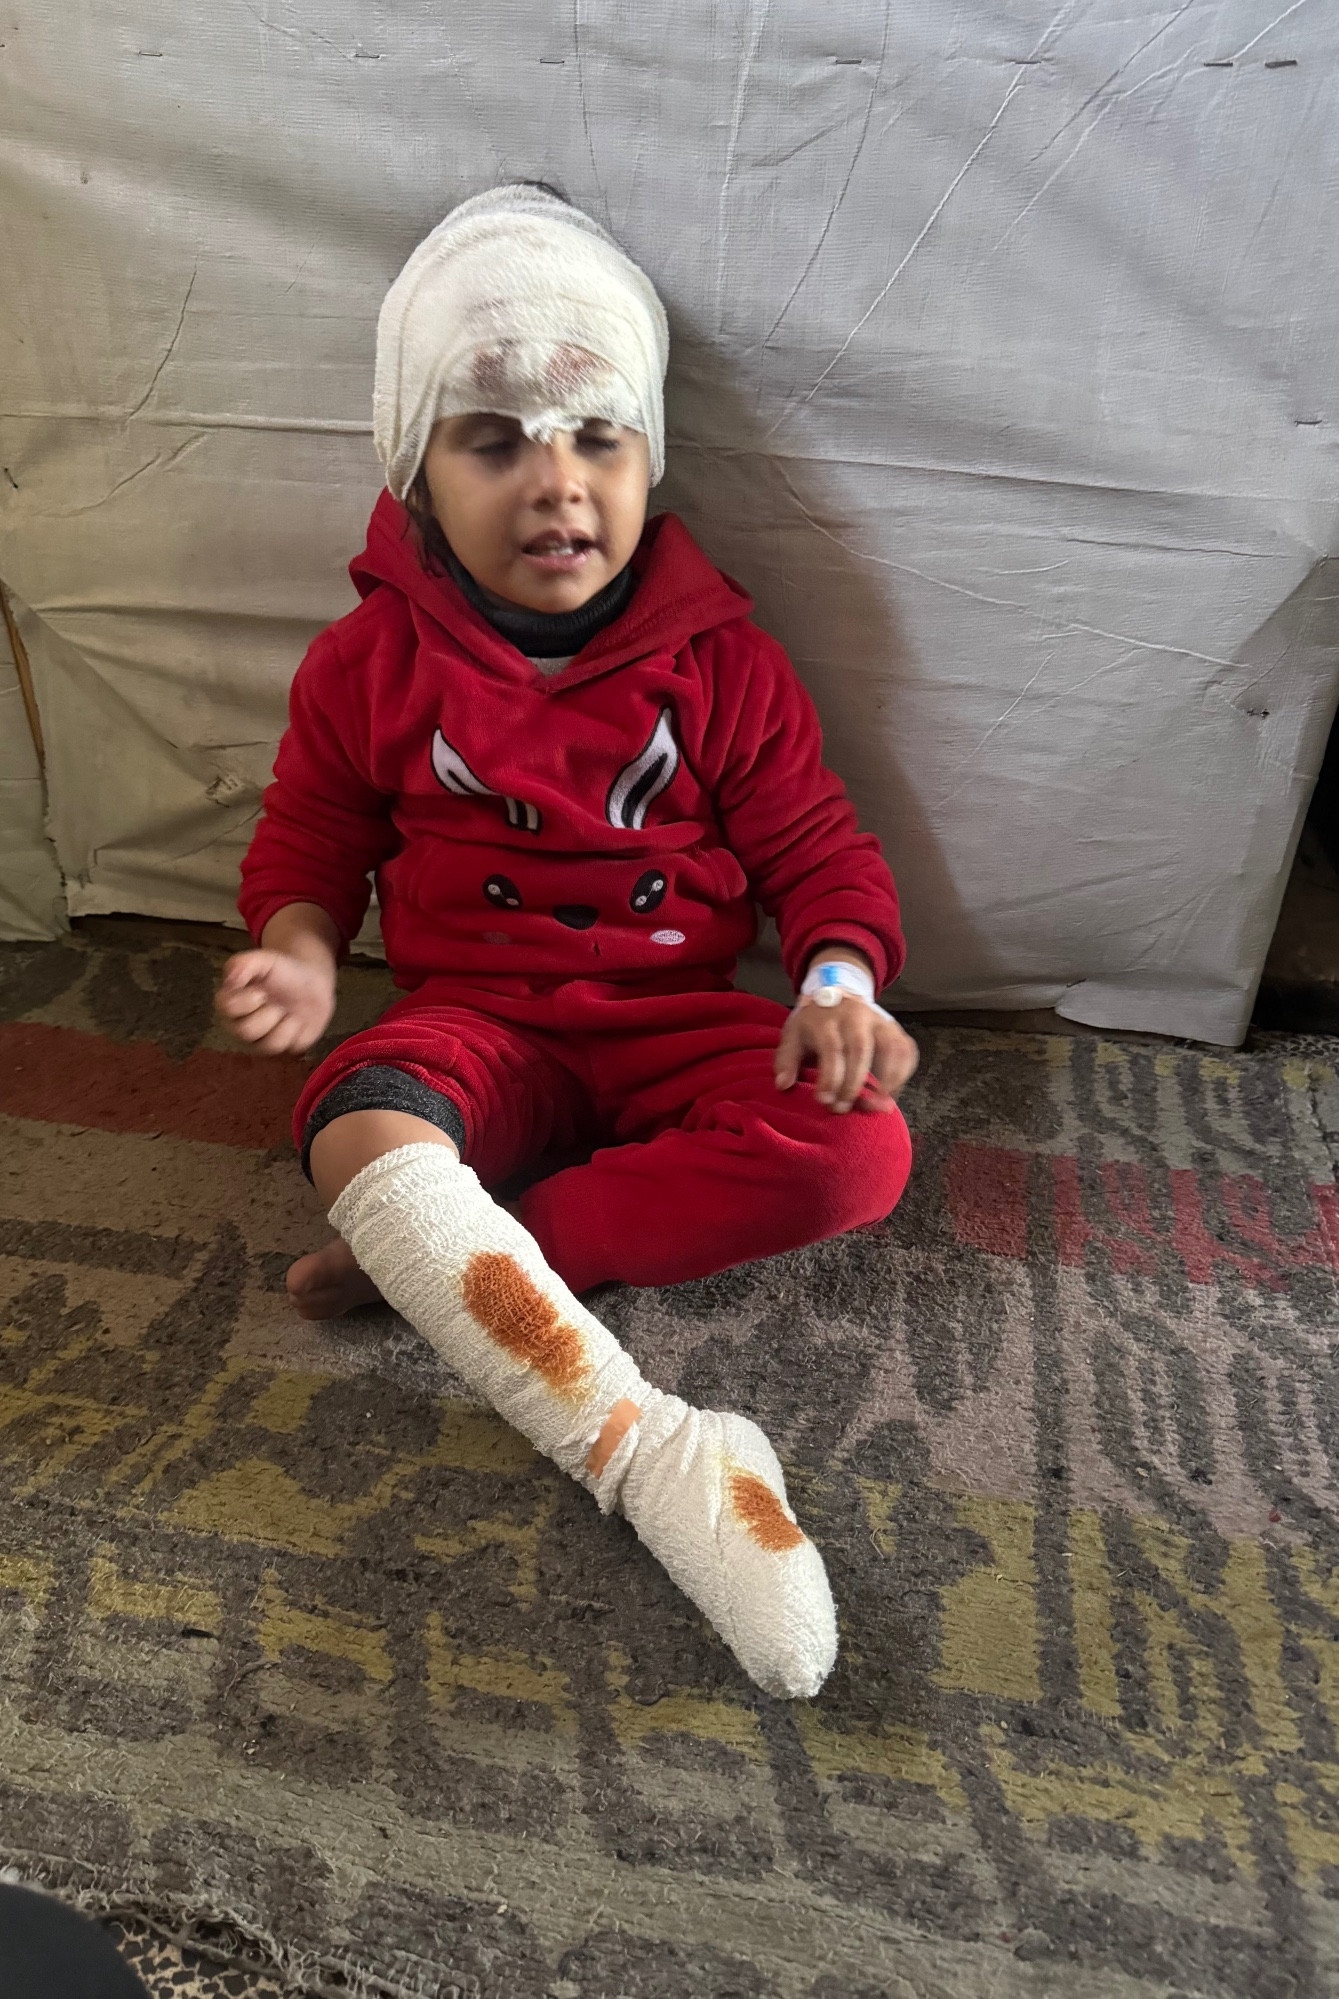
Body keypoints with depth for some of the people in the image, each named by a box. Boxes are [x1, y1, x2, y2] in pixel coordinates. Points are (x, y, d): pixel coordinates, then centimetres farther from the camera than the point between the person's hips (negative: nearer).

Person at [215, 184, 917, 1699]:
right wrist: (300, 952, -12)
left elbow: (817, 848, 3)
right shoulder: (371, 662, 0)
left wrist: (840, 978, -18)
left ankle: (432, 1262, -25)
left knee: (860, 1150, -27)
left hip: (678, 1016, 1)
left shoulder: (719, 661, -1)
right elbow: (308, 846, 10)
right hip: (475, 1018, 0)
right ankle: (653, 1458, -38)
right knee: (355, 1128, -35)